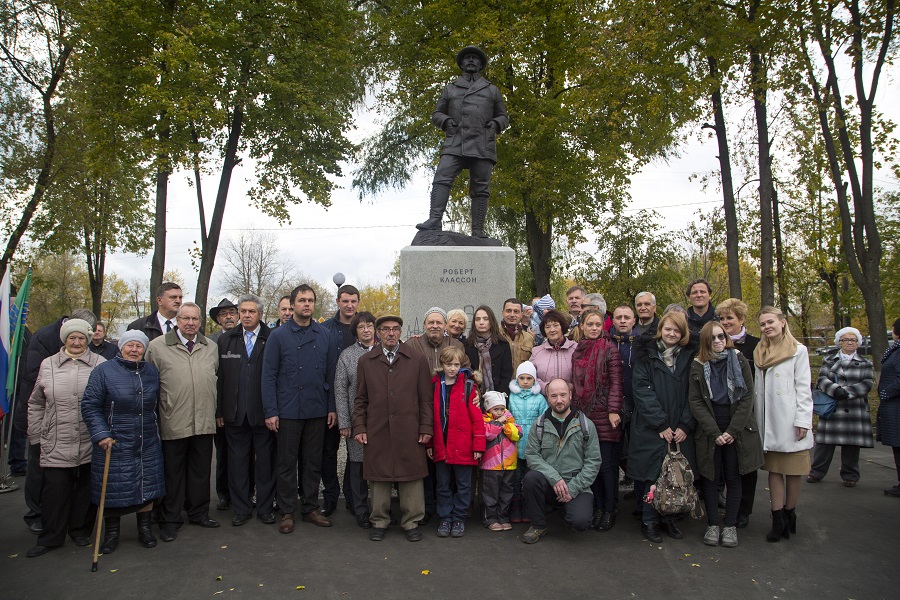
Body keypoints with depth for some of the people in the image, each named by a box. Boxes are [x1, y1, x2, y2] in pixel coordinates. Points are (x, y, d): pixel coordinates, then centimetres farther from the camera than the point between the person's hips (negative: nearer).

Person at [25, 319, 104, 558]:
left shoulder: (100, 364, 1)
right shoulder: (48, 365, 7)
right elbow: (35, 404, 15)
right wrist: (36, 435, 11)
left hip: (91, 444, -1)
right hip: (56, 446, 1)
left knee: (87, 490, 10)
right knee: (54, 491, 5)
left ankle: (81, 531, 27)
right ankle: (50, 538, 20)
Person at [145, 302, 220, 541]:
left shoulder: (211, 347, 11)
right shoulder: (157, 346, -2)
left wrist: (216, 412, 17)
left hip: (204, 422, 4)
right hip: (173, 423, -3)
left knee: (201, 471, 13)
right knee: (173, 473, 7)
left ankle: (199, 513, 29)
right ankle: (170, 520, 21)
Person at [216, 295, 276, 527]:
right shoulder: (225, 339, 8)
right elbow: (219, 377, 6)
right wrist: (219, 411, 2)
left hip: (263, 413, -3)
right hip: (235, 414, 3)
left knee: (266, 462, 7)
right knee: (237, 462, 11)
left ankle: (265, 508, 21)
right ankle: (241, 509, 24)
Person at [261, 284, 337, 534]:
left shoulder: (325, 336, 6)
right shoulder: (278, 336, -2)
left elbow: (331, 374, 8)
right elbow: (268, 376, -3)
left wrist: (332, 407, 3)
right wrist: (270, 411, -9)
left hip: (317, 411, 3)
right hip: (287, 411, -3)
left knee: (314, 462, 11)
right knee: (286, 463, 6)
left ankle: (310, 508, 24)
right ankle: (287, 512, 18)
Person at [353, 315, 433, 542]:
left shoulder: (417, 360, 6)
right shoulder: (366, 361, 10)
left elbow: (426, 398, 5)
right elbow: (360, 399, 11)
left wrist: (426, 428, -1)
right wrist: (359, 427, 3)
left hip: (409, 431, -1)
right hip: (376, 431, 1)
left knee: (411, 476, 3)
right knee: (378, 477, 6)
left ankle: (411, 522, 18)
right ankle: (379, 522, 22)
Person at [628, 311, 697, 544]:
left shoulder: (688, 358, 9)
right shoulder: (646, 356, 0)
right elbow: (642, 390, -7)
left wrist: (685, 425, -4)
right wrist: (661, 424, -12)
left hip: (680, 431, 3)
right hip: (651, 429, -3)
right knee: (653, 475, 0)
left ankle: (669, 518, 22)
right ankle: (650, 522, 15)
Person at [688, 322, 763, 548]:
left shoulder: (740, 361, 0)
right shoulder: (697, 366, 0)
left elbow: (747, 398, -3)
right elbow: (695, 402, -3)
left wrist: (733, 431, -11)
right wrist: (715, 432, -11)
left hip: (737, 430, 0)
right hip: (708, 431, 0)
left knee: (733, 478, 5)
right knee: (710, 477, 4)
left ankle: (731, 526, 15)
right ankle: (712, 525, 13)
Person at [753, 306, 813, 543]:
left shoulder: (798, 350, -1)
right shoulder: (759, 353, 13)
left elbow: (804, 388, -5)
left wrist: (803, 420, -10)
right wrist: (756, 418, 8)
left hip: (790, 420, -4)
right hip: (768, 422, 4)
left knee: (793, 471, 4)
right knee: (774, 470, 6)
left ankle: (789, 515, 19)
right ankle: (778, 520, 10)